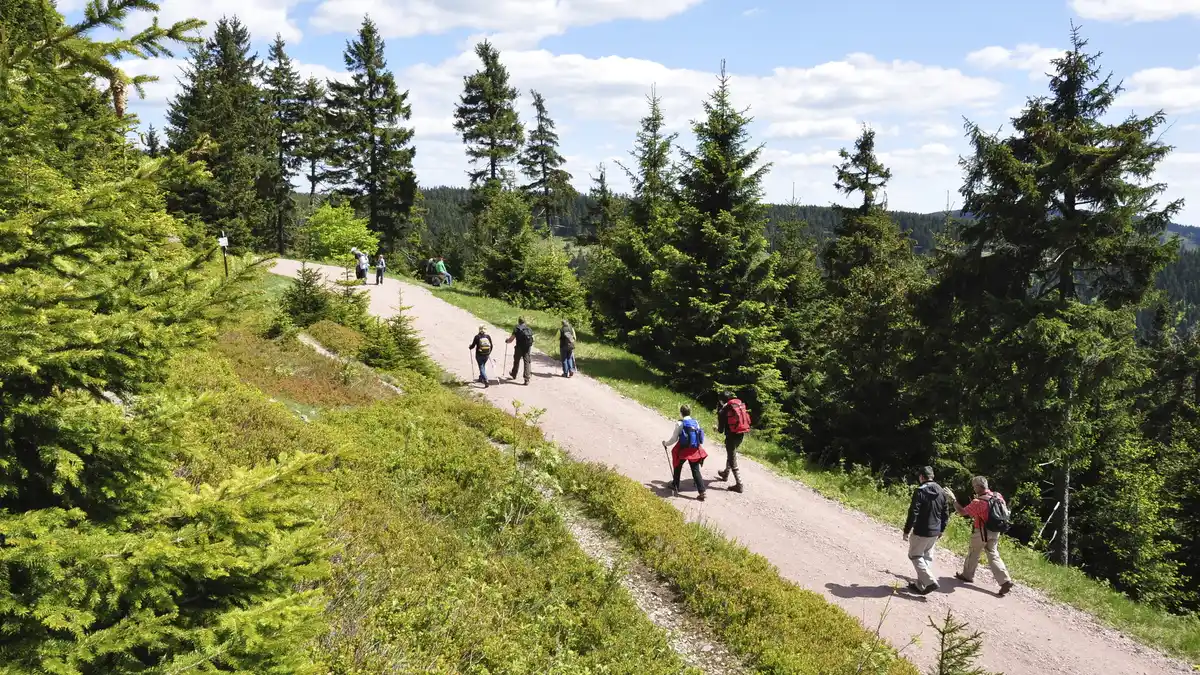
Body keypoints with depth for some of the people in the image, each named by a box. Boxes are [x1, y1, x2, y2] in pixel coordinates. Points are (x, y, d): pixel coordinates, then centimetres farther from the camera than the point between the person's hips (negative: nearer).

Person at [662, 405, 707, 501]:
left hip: (683, 450, -4)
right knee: (696, 471, 5)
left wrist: (665, 443, 11)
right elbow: (700, 438, 10)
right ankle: (701, 492, -4)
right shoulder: (696, 423, 3)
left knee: (677, 468, 20)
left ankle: (675, 487, 35)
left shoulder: (680, 424, -11)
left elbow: (674, 439, -7)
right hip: (695, 450, 4)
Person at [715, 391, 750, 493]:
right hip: (741, 434, 7)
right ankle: (726, 474, 49)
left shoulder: (723, 411, -11)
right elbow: (745, 420, 9)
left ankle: (739, 485, 3)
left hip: (732, 435, -7)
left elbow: (720, 430, -9)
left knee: (733, 461, 4)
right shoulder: (740, 405, 4)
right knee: (731, 454, 29)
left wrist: (717, 429, 15)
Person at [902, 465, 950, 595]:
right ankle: (921, 585, 17)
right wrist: (941, 530, 22)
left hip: (921, 531, -7)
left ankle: (930, 581, -7)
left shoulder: (920, 491, -16)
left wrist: (906, 531, -10)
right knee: (927, 557, 16)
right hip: (935, 532, 7)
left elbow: (913, 513, -18)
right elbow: (946, 513, 11)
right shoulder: (942, 492, 5)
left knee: (915, 556, 6)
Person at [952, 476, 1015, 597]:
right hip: (995, 532, 6)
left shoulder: (978, 502, -22)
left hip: (981, 532, -6)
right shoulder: (998, 496, -3)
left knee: (973, 554, 13)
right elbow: (1005, 513, 10)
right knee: (993, 555, 10)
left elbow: (962, 512, -14)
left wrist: (953, 500, -3)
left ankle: (967, 575, 30)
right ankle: (1005, 581, 1)